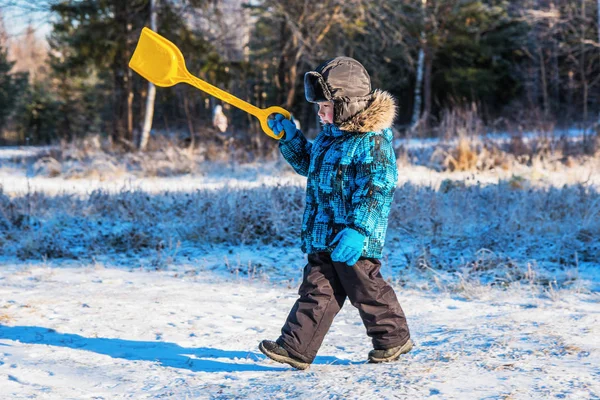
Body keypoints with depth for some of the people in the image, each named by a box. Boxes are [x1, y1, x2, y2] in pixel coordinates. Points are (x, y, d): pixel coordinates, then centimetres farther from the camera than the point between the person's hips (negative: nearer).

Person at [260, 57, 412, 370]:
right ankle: (296, 348, 2)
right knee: (316, 290, 5)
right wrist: (289, 136, 19)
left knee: (366, 290, 5)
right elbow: (308, 163, 32)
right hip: (322, 237, 8)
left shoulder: (372, 141, -16)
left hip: (352, 239, -8)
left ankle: (393, 337, 24)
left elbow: (376, 191, -21)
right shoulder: (329, 136, 14)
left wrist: (357, 230, -28)